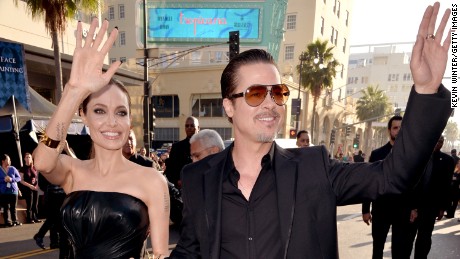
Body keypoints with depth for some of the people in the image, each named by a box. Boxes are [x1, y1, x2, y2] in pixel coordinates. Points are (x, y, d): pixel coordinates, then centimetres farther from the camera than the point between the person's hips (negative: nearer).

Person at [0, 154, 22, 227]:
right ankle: (7, 222, 10)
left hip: (13, 191, 1)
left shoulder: (13, 169, 4)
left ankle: (15, 220, 12)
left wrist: (11, 179, -12)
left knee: (13, 207, 5)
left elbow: (19, 178, 4)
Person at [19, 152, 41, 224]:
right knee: (29, 204, -4)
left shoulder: (35, 168, 10)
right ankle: (29, 219, 3)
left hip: (35, 188, 4)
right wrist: (30, 185, -14)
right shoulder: (23, 169, 0)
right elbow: (21, 180, -5)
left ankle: (35, 218, 12)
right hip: (27, 188, -4)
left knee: (35, 204, 5)